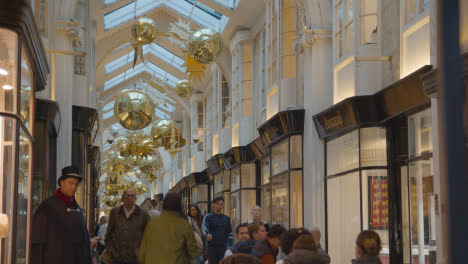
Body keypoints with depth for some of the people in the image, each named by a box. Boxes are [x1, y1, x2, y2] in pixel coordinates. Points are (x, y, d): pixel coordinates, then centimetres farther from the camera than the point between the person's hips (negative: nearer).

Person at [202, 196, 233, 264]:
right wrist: (207, 234, -42)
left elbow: (229, 232, 15)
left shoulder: (226, 218, 12)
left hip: (223, 246, 4)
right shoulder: (208, 217, -2)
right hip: (212, 246, -4)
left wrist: (230, 246, 8)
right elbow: (204, 227, -19)